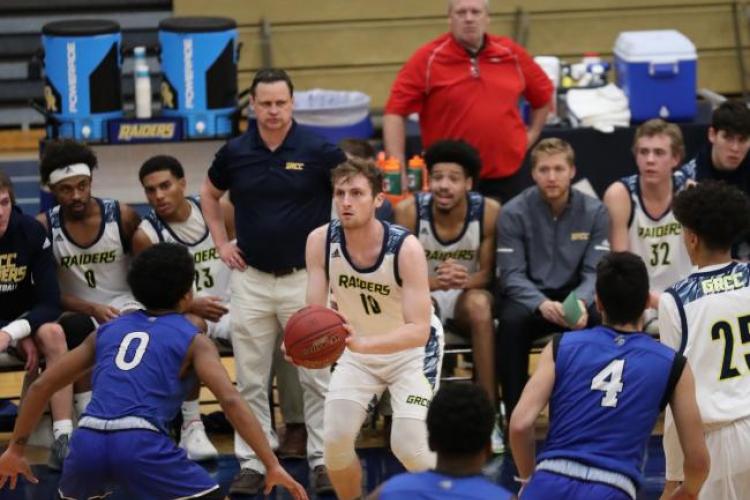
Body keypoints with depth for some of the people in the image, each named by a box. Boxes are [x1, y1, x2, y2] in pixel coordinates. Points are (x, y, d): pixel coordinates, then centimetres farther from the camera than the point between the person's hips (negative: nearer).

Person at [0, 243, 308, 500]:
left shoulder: (108, 330, 26)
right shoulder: (193, 340, 13)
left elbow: (41, 387, 25)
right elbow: (230, 400, -2)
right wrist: (272, 465, -5)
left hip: (88, 441, 5)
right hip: (141, 443, -4)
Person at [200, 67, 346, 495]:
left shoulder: (317, 150, -8)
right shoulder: (235, 153, 1)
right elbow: (209, 194, 20)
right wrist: (221, 241, 10)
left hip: (305, 278, -2)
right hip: (251, 279, 3)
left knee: (316, 377, 2)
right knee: (251, 381, 7)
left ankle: (323, 460, 11)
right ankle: (251, 463, 14)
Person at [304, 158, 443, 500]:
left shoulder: (406, 248, -30)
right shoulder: (321, 241, -20)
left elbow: (419, 330, -35)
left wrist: (362, 343, -51)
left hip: (412, 349, -4)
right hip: (357, 348, 4)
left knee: (408, 446, -15)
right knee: (335, 440, -8)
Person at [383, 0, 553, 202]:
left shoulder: (512, 54, 4)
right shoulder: (428, 59, -6)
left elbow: (544, 95, 21)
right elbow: (395, 112, -10)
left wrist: (531, 135, 12)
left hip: (506, 178, 3)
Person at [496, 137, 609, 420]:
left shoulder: (594, 212, -3)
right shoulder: (514, 214, -8)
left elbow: (595, 272, -8)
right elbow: (512, 275, -13)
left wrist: (580, 301, -31)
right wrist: (542, 303, -34)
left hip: (573, 297, 1)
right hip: (527, 296, -1)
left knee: (602, 319, -31)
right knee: (512, 321, -35)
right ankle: (515, 414, -23)